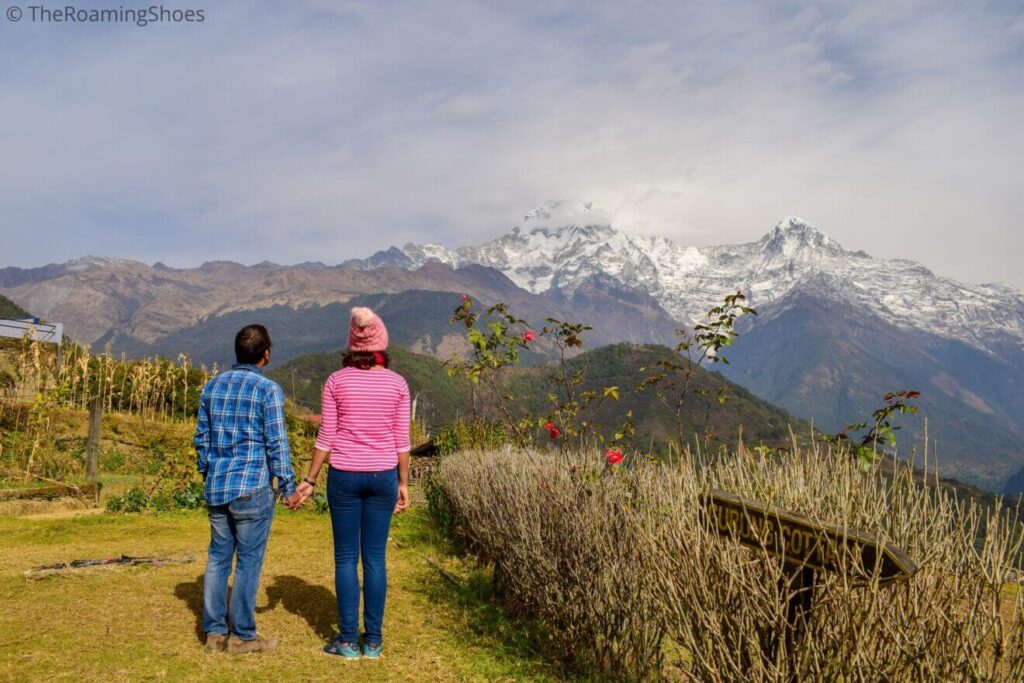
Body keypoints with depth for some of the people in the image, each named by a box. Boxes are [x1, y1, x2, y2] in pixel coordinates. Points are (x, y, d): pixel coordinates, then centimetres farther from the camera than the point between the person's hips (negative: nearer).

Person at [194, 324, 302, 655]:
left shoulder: (212, 385, 8)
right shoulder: (268, 389, -10)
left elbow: (202, 436, 14)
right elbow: (276, 443, -11)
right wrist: (288, 487, -3)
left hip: (216, 488, 6)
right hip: (252, 489, -6)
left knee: (218, 558, 14)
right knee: (248, 561, 3)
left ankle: (215, 631, 20)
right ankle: (242, 635, 11)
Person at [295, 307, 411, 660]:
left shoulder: (336, 381, -4)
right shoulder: (397, 383, -3)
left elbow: (326, 437, -5)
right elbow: (401, 441, -1)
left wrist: (309, 480, 4)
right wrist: (403, 483, 7)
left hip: (345, 475, -1)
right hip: (382, 475, 1)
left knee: (346, 558, 8)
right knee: (375, 558, 9)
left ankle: (348, 640, 13)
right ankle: (373, 640, 15)